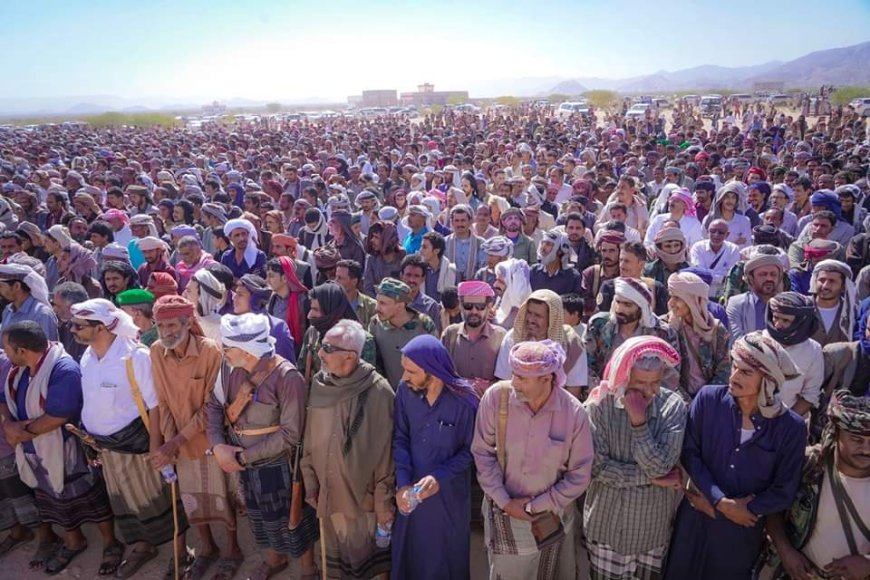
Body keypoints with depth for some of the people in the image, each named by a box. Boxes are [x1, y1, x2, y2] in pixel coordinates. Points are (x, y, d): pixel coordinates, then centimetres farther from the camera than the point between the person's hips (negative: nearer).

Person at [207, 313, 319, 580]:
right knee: (260, 517, 26)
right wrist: (218, 446, -15)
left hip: (278, 464, -6)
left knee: (292, 518, 15)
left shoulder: (287, 377, -28)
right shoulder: (230, 368, -9)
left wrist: (244, 456, -20)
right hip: (245, 462, 6)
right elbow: (213, 406, 0)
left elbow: (290, 434, -25)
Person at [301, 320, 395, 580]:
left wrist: (384, 499, -10)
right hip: (328, 494, 4)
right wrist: (311, 483, 7)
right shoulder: (319, 385, -6)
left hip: (365, 496, -4)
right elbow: (309, 439, 4)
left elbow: (386, 452, -14)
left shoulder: (378, 392, -20)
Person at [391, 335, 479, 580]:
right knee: (409, 549, 20)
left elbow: (470, 450, -10)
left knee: (447, 551, 18)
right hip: (412, 489, 3)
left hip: (450, 492, -3)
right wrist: (402, 482, -14)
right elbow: (400, 438, -4)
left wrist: (440, 477, -20)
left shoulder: (465, 401, -22)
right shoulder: (405, 390, -12)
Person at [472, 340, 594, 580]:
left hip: (550, 514, 0)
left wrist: (536, 506, -10)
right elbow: (483, 453, -10)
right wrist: (504, 501, -12)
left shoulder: (574, 413, -19)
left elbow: (580, 475, -10)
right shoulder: (496, 397, -20)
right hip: (504, 511, 0)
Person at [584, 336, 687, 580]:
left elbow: (659, 467, -20)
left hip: (653, 525, 1)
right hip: (606, 523, -1)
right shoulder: (600, 403, -14)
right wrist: (651, 477, -16)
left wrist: (639, 420, -27)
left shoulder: (673, 406, -12)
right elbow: (597, 466, -17)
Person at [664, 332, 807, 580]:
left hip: (744, 528, 0)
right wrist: (722, 502, -18)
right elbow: (689, 453, -11)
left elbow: (784, 492, -9)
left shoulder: (791, 427, -14)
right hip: (696, 520, 1)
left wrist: (716, 505, -11)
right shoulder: (708, 398, -14)